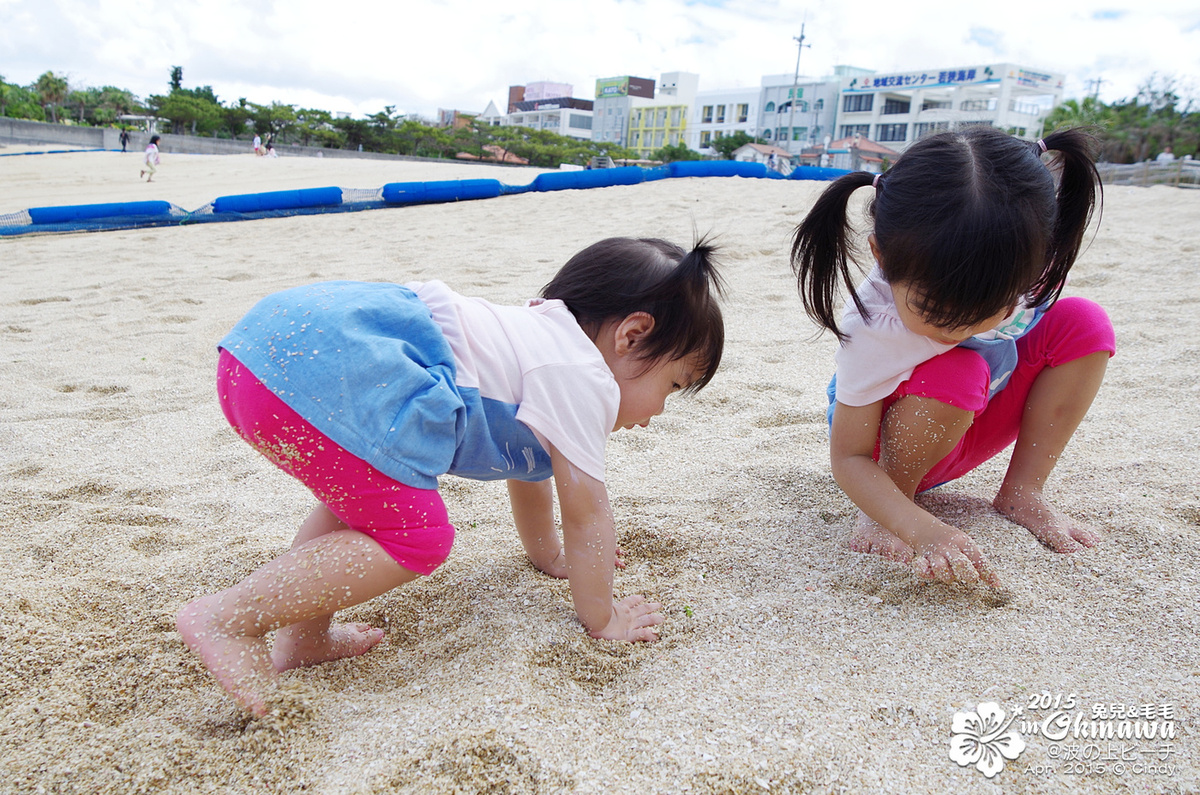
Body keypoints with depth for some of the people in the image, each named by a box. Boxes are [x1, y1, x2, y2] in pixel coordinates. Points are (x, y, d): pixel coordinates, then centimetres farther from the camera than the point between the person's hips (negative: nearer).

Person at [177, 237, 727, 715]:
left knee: (364, 496, 29)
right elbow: (585, 510, 1)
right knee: (417, 536, -7)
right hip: (326, 376, -11)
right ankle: (226, 618, -2)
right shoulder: (583, 378, -2)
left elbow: (528, 471, 41)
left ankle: (302, 636, 27)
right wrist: (602, 619, 15)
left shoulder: (542, 340, 29)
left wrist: (549, 555, 52)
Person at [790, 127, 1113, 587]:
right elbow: (848, 459, -33)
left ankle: (1022, 493, -7)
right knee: (955, 374, -38)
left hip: (976, 428, 5)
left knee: (1083, 323, -15)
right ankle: (884, 507, -12)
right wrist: (923, 532, -46)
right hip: (891, 444, -5)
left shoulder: (1025, 266, -25)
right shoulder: (875, 332, -37)